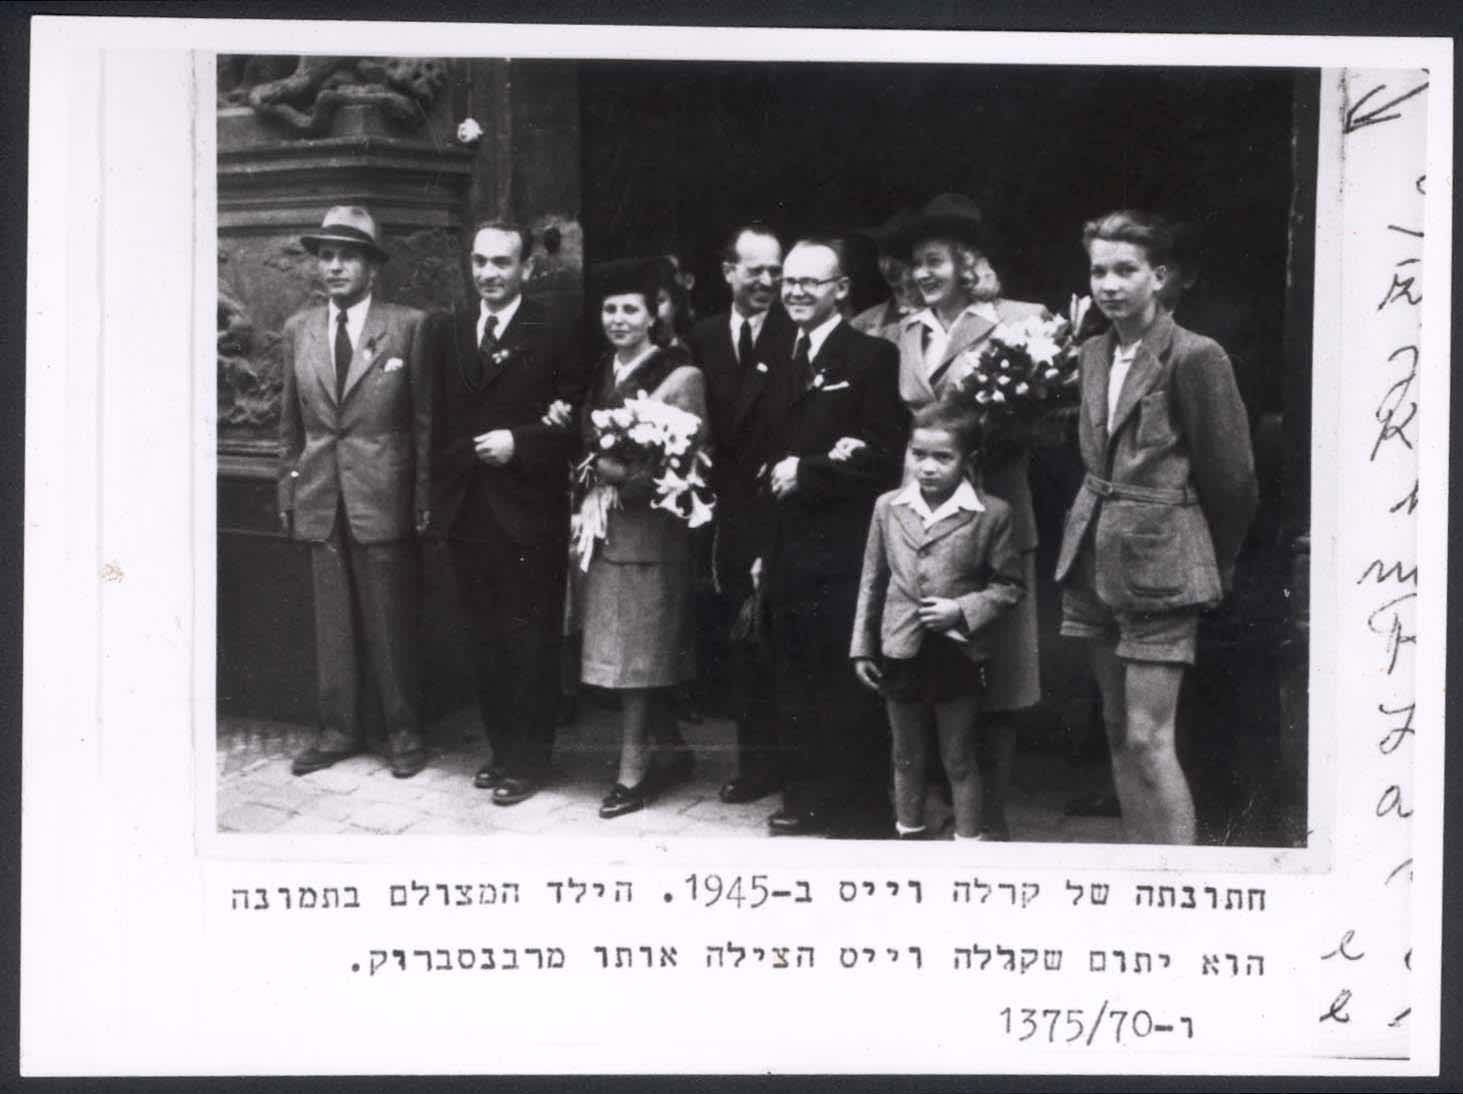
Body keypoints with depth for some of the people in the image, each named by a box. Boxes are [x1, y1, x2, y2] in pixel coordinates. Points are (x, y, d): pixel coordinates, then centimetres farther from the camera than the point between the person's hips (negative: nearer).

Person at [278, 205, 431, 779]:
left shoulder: (409, 326, -2)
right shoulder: (298, 330, 9)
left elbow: (425, 417, -1)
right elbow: (290, 422, 13)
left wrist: (424, 495, -4)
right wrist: (288, 490, 9)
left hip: (384, 497, -3)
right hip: (320, 499, 4)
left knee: (391, 620, 3)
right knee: (332, 620, 8)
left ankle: (403, 731, 14)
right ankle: (340, 728, 18)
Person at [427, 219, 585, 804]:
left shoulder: (552, 334, -6)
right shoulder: (448, 329, 9)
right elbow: (440, 420, 12)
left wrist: (518, 443, -18)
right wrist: (439, 497, 9)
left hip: (528, 513, -5)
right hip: (466, 509, 5)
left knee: (530, 640, 2)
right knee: (483, 639, 12)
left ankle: (528, 759, 10)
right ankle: (500, 748, 23)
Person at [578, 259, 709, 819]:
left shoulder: (680, 376, -8)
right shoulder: (599, 374, 12)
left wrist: (627, 476, -21)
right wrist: (592, 470, -3)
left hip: (651, 530, -6)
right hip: (603, 526, 6)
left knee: (635, 653, -3)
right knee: (629, 653, 9)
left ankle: (633, 772, 3)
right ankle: (671, 751, 22)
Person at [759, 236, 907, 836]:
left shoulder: (873, 357, -7)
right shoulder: (779, 358, 16)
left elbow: (884, 456, -14)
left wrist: (807, 471, -15)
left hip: (843, 554, -7)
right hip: (787, 551, 7)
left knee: (847, 688, -2)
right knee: (794, 683, 11)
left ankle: (858, 806, 8)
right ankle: (805, 797, 20)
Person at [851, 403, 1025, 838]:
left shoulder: (992, 514, -10)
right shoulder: (888, 507, 0)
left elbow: (1009, 585, -4)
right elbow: (872, 583, 7)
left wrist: (963, 610, -18)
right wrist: (862, 648, 7)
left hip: (958, 655, -3)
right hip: (902, 653, 3)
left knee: (960, 761, 8)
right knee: (906, 759, 16)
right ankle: (909, 838, 30)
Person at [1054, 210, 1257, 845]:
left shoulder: (1194, 357, -12)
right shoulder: (1095, 353, 10)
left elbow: (1230, 474, -6)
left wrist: (1217, 565, 3)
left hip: (1159, 565, -8)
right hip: (1095, 558, 8)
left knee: (1147, 738, -11)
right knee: (1117, 731, 10)